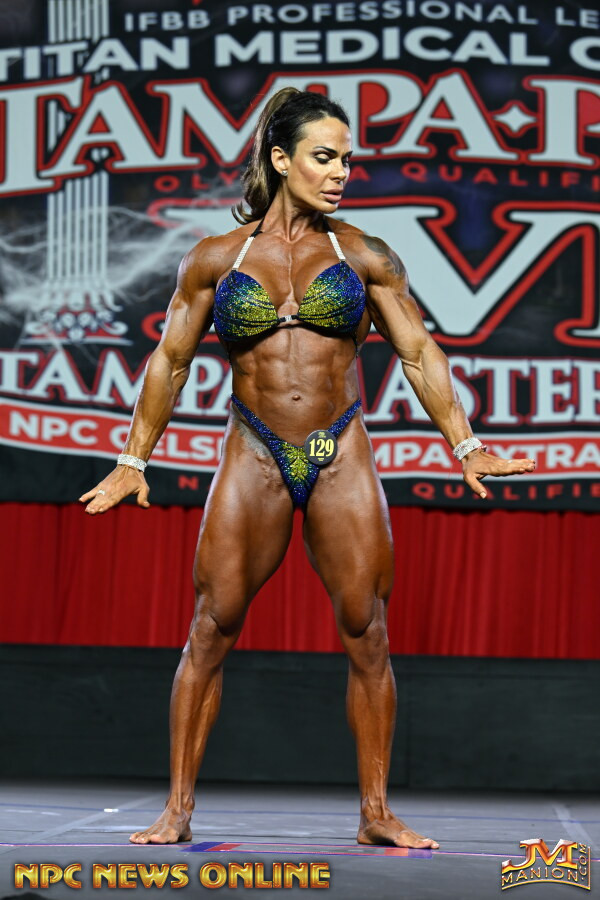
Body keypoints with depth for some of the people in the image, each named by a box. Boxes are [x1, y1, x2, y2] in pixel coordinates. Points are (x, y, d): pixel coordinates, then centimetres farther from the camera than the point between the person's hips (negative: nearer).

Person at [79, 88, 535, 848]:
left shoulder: (365, 258, 5)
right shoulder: (216, 259, 4)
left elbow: (420, 354, 10)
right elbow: (170, 361, 10)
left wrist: (466, 446, 5)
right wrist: (133, 459, 9)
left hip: (341, 458, 1)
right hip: (253, 458, -1)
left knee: (366, 637, 0)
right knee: (210, 633, -3)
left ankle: (376, 813, 9)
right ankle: (177, 809, 6)